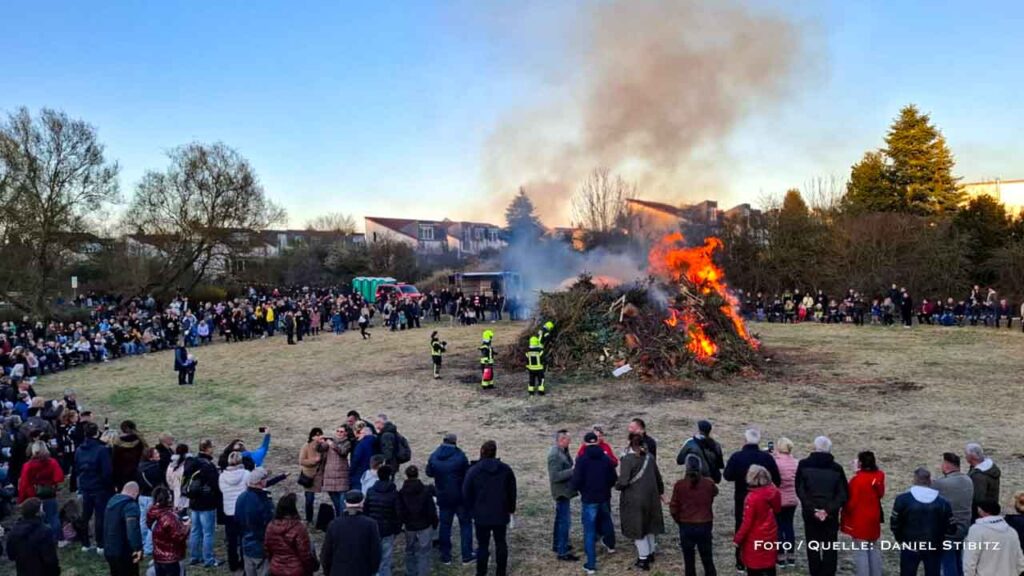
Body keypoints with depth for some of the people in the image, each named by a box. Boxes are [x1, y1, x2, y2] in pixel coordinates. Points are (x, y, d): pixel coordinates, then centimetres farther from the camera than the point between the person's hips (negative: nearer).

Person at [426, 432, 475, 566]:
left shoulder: (434, 456, -4)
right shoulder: (460, 456, -16)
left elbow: (429, 473, 8)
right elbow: (468, 475, -12)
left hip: (443, 497, 3)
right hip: (460, 496, -3)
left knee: (445, 525, 13)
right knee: (465, 524, 10)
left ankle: (445, 556, 18)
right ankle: (467, 555, 12)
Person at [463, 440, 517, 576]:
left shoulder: (473, 470, -10)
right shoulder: (505, 469, -2)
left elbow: (466, 494, -5)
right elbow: (512, 492, 6)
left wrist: (470, 511, 7)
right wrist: (511, 509, 17)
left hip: (481, 515, -2)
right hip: (501, 514, 2)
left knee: (483, 545, 5)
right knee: (501, 543, 15)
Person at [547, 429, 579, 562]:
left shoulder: (562, 451, 7)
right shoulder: (555, 455, -23)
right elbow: (555, 476, -27)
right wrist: (572, 471, -27)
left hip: (563, 491, 10)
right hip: (562, 491, -10)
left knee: (560, 519, 21)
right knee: (565, 521, -6)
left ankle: (557, 545, 35)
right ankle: (562, 552, 0)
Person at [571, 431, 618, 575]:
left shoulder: (582, 459, -16)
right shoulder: (606, 458, -1)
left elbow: (576, 482, -19)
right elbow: (614, 479, 3)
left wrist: (571, 485, 3)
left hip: (589, 500, -5)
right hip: (604, 498, 5)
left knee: (589, 532, 2)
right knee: (606, 521, 30)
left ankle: (591, 564, 2)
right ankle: (610, 545, 53)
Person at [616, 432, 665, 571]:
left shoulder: (628, 459, -20)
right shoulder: (650, 457, -1)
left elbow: (623, 482, -23)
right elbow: (658, 476, 11)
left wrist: (616, 485, 0)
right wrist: (661, 491, 26)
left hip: (634, 499, -6)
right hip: (651, 496, 6)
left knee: (637, 527, 6)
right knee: (650, 524, 22)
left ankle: (643, 558, 10)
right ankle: (650, 552, 35)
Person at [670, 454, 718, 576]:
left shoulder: (679, 485, -12)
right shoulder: (709, 484, -7)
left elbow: (674, 508, -6)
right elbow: (715, 492, 19)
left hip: (686, 526, -1)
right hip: (705, 526, 1)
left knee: (689, 560, 12)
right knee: (707, 559, 15)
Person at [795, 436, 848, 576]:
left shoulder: (803, 465, -5)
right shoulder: (836, 468, -3)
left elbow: (800, 491, -10)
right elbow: (843, 494, -7)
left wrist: (812, 509, -10)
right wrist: (829, 509, -10)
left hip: (810, 513, 0)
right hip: (831, 514, 0)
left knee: (812, 548, 12)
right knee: (830, 549, 9)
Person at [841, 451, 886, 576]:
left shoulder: (857, 479, -22)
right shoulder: (878, 476, -3)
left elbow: (852, 502, -16)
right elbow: (880, 494, 13)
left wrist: (846, 518, 2)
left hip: (859, 520, -7)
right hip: (874, 518, 7)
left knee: (861, 551, 0)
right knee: (874, 549, 18)